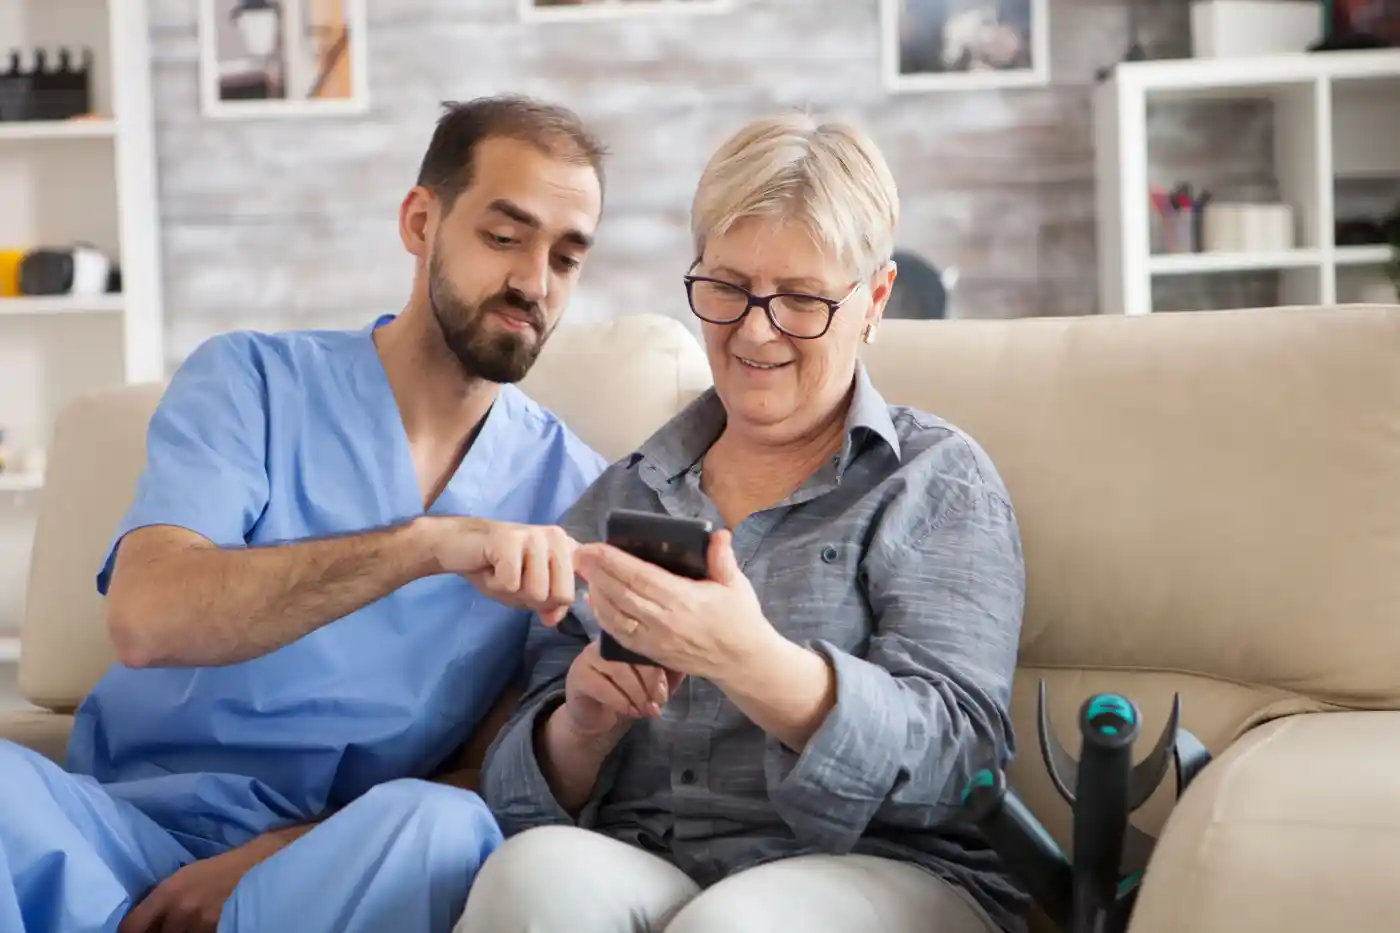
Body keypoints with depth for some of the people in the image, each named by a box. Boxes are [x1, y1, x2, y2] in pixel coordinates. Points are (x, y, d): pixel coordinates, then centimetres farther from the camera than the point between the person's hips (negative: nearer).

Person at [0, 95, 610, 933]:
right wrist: (425, 543, -31)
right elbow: (145, 619, -18)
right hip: (135, 824, 0)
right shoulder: (252, 381, 0)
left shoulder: (572, 485, 5)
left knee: (441, 830, -34)